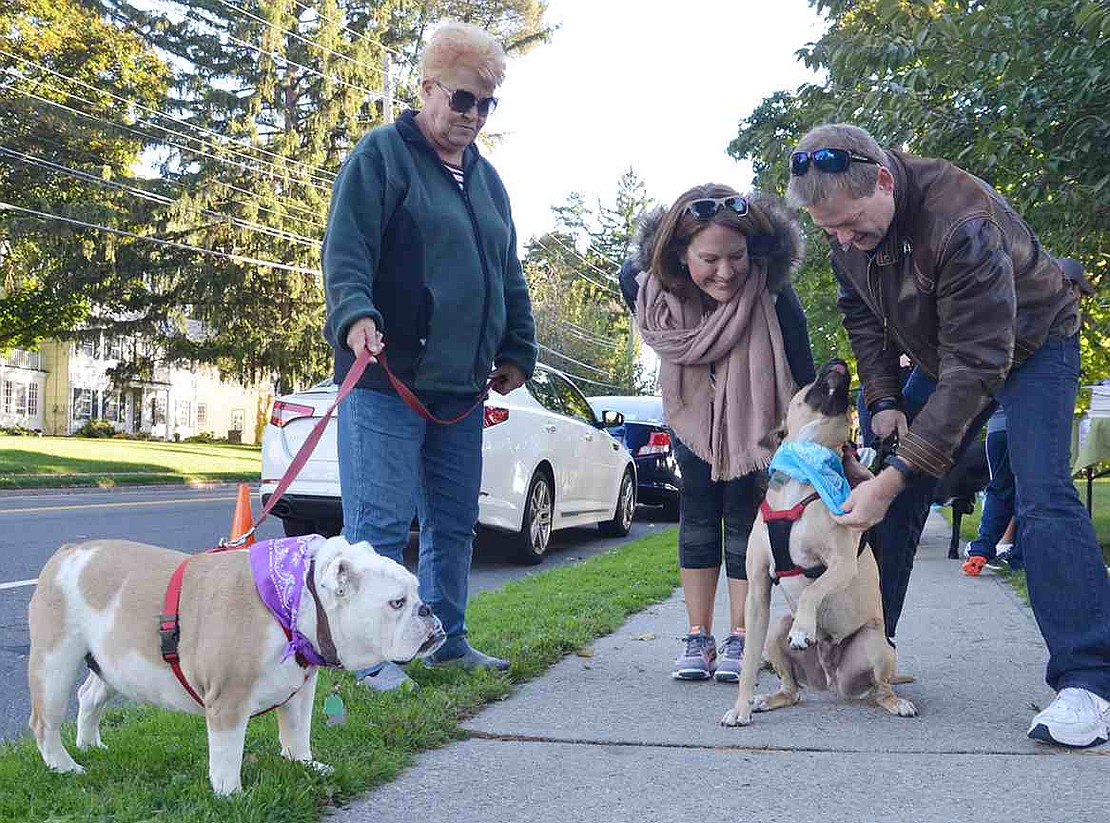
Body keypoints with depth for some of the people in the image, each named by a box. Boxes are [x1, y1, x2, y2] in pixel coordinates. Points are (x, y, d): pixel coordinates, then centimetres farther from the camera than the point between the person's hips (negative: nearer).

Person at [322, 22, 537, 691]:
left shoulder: (485, 178, 21)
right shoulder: (383, 153, -2)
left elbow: (510, 276, 25)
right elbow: (347, 248, -13)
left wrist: (517, 352, 20)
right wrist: (355, 313, -29)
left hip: (462, 385, 8)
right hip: (388, 377, -7)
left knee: (455, 523, 13)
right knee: (380, 524, -6)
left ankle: (448, 639, 25)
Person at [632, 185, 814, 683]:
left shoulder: (772, 296, -36)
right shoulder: (657, 292, -26)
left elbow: (804, 379, -30)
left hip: (754, 417, -2)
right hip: (693, 414, 3)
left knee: (743, 512, -3)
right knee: (698, 511, 2)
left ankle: (739, 639, 5)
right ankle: (698, 637, 7)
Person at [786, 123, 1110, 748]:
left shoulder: (963, 223, -40)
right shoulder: (847, 222, -16)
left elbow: (976, 367, -41)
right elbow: (861, 312, 2)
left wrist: (894, 478, -44)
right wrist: (884, 399, -10)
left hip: (1030, 343, -6)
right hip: (944, 351, 7)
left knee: (1042, 497, -22)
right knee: (892, 498, -2)